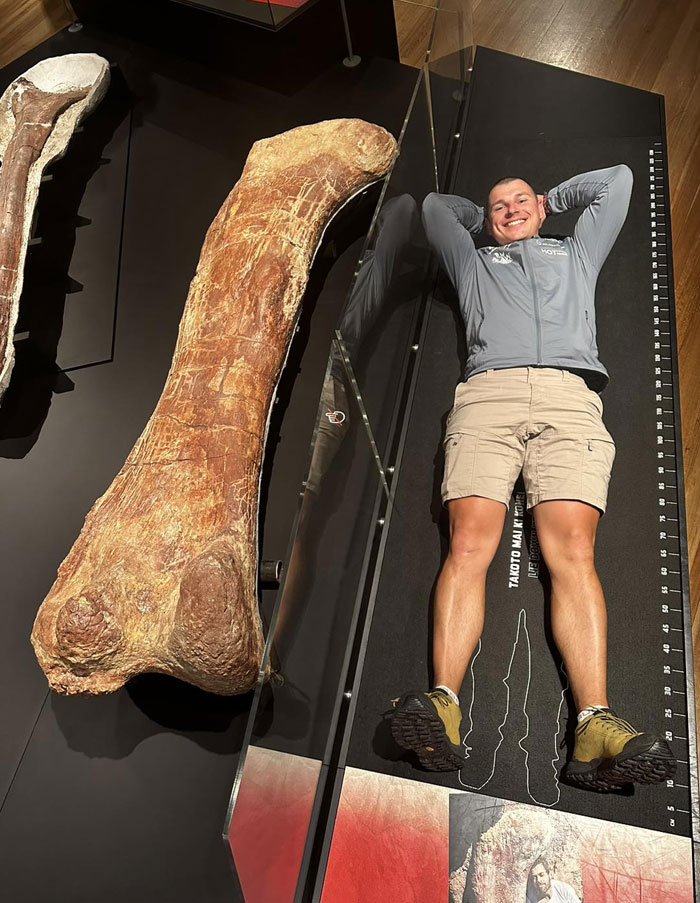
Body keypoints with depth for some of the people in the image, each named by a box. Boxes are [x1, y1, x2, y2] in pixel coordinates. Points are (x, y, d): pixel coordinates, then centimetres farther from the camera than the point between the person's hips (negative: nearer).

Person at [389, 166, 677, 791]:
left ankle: (595, 725, -30)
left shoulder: (577, 252, 40)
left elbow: (617, 179, 47)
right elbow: (435, 206, 47)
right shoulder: (474, 262, 39)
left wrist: (551, 200, 53)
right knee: (469, 544, -22)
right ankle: (443, 707, -31)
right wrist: (483, 217, 53)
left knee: (573, 551, -20)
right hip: (488, 393, 0)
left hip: (570, 395, 1)